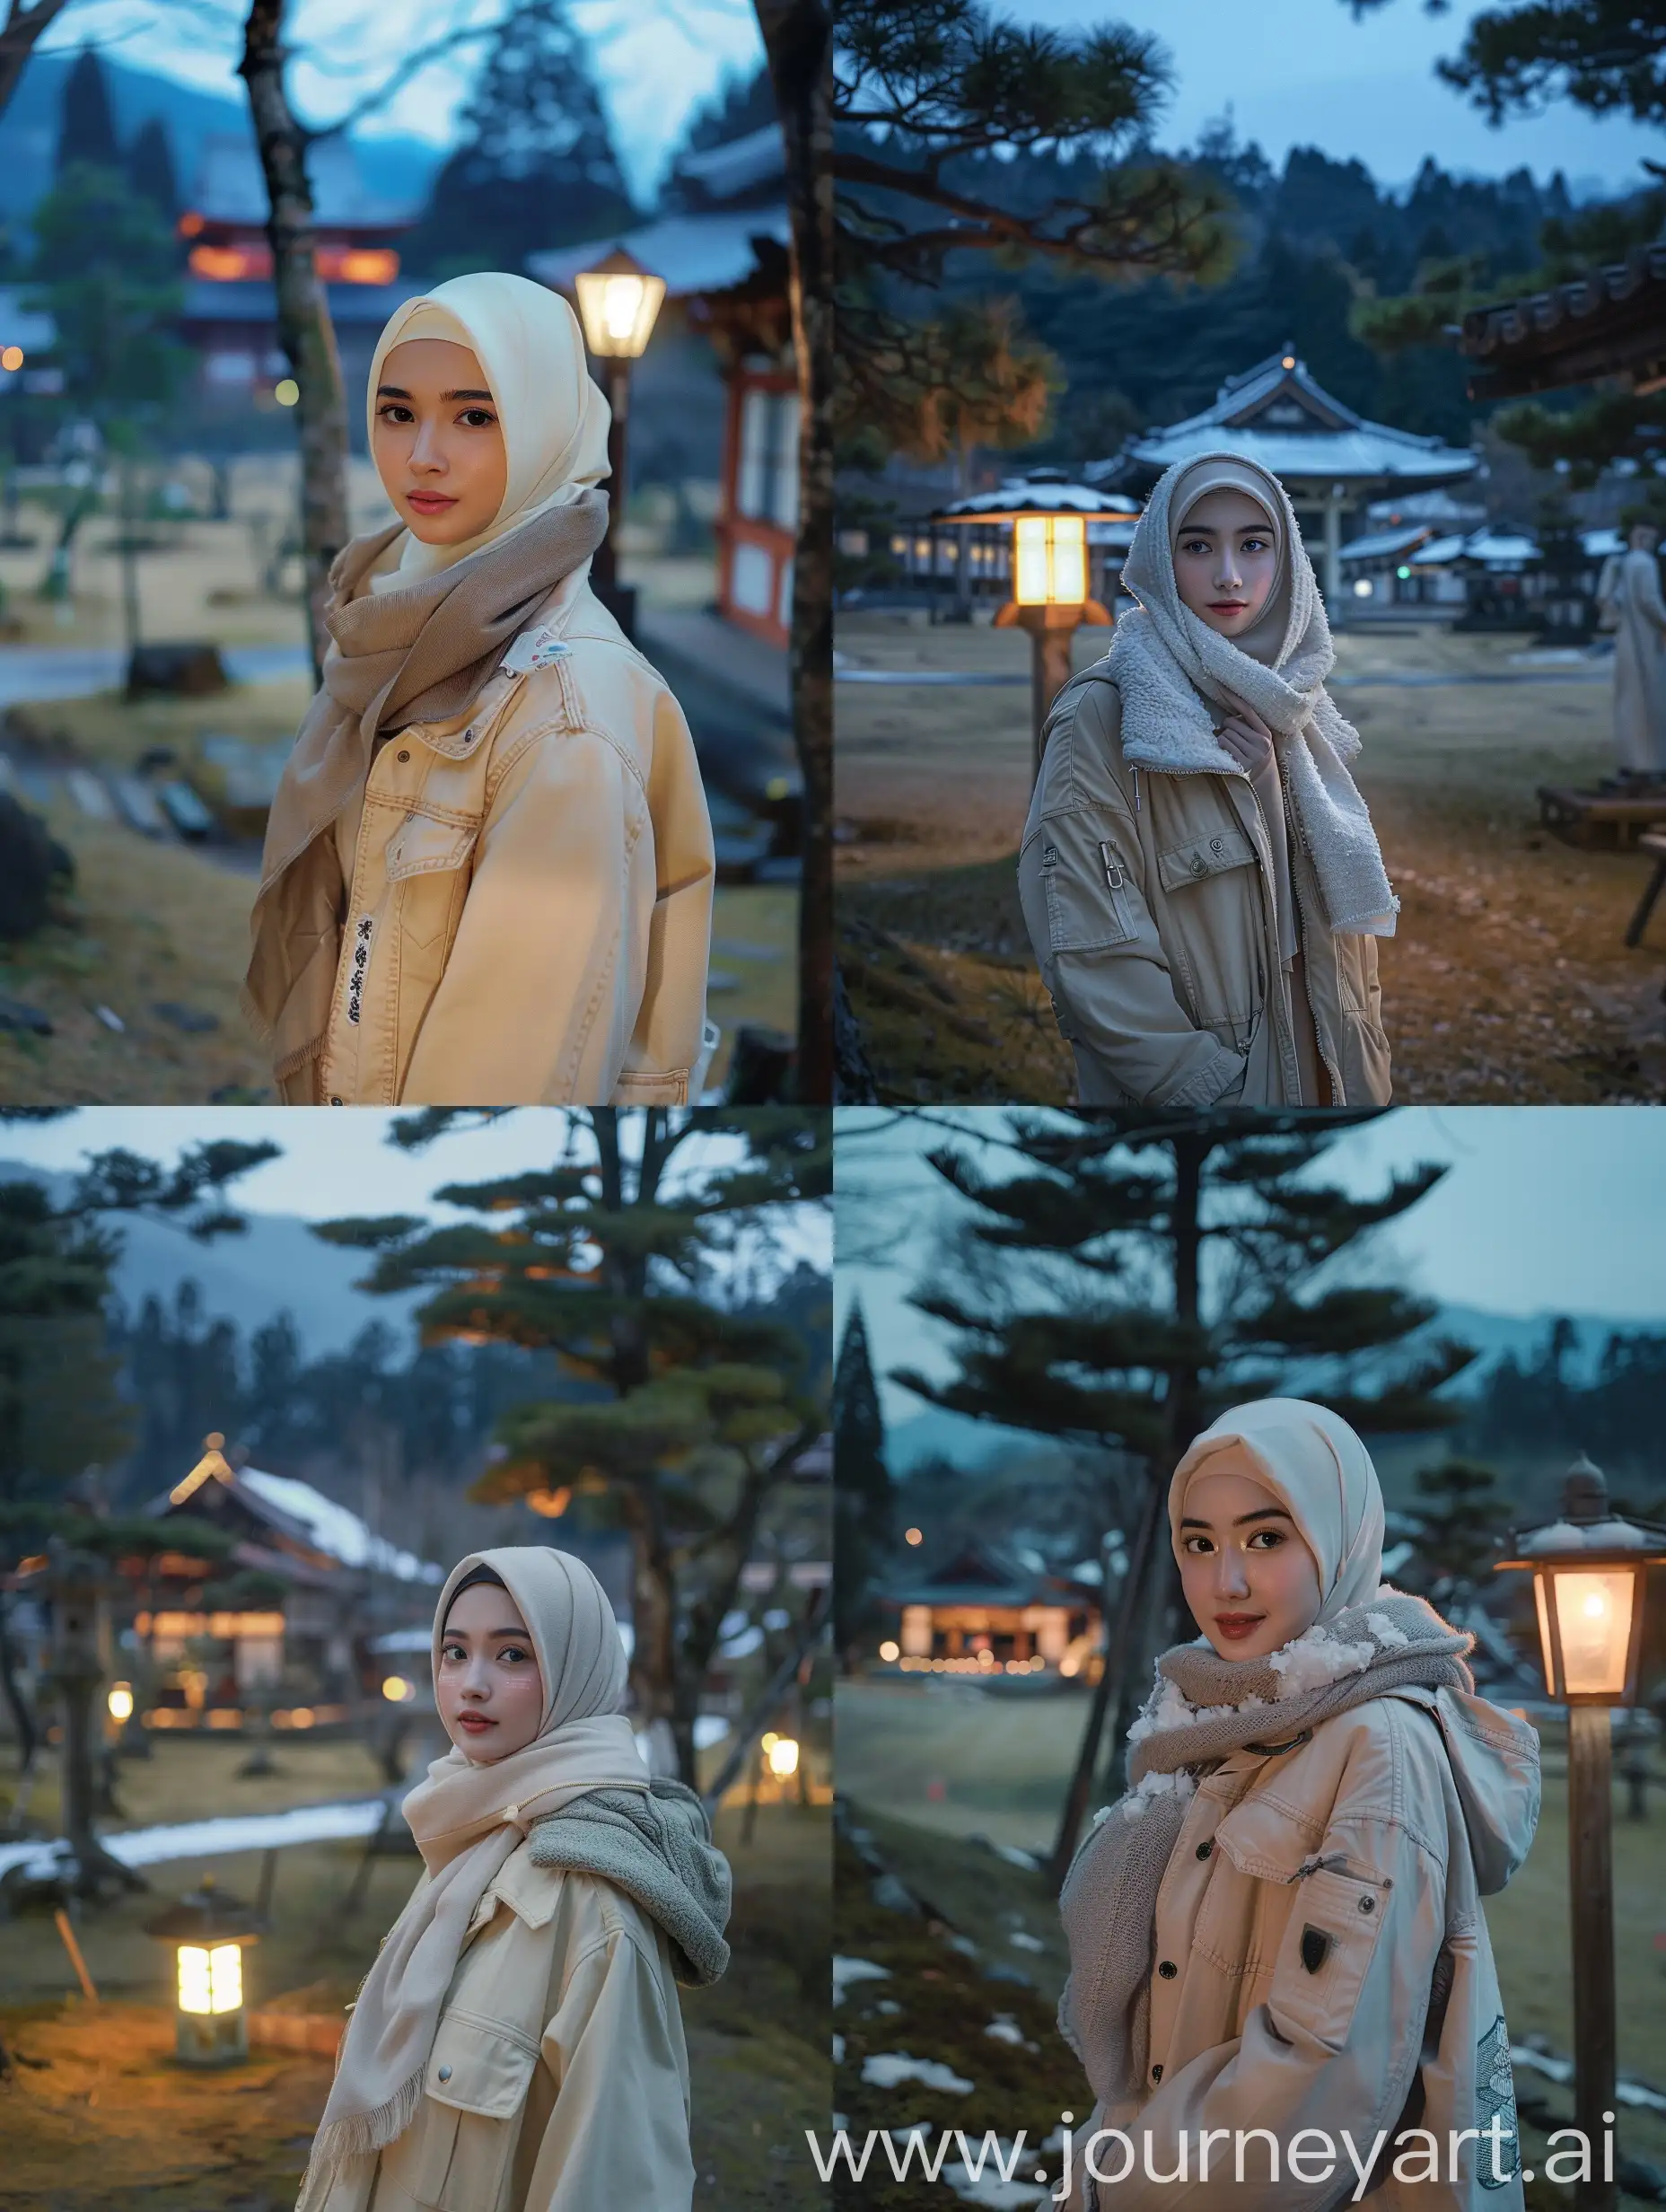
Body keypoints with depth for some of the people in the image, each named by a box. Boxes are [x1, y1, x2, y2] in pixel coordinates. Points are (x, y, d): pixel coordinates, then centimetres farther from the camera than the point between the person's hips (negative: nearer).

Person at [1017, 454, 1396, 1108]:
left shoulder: (1287, 703, 6)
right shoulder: (1102, 716, -14)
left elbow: (1349, 884, 7)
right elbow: (1091, 955, -19)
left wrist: (1275, 787, -9)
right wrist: (1215, 1090, -21)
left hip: (1325, 1067, 6)